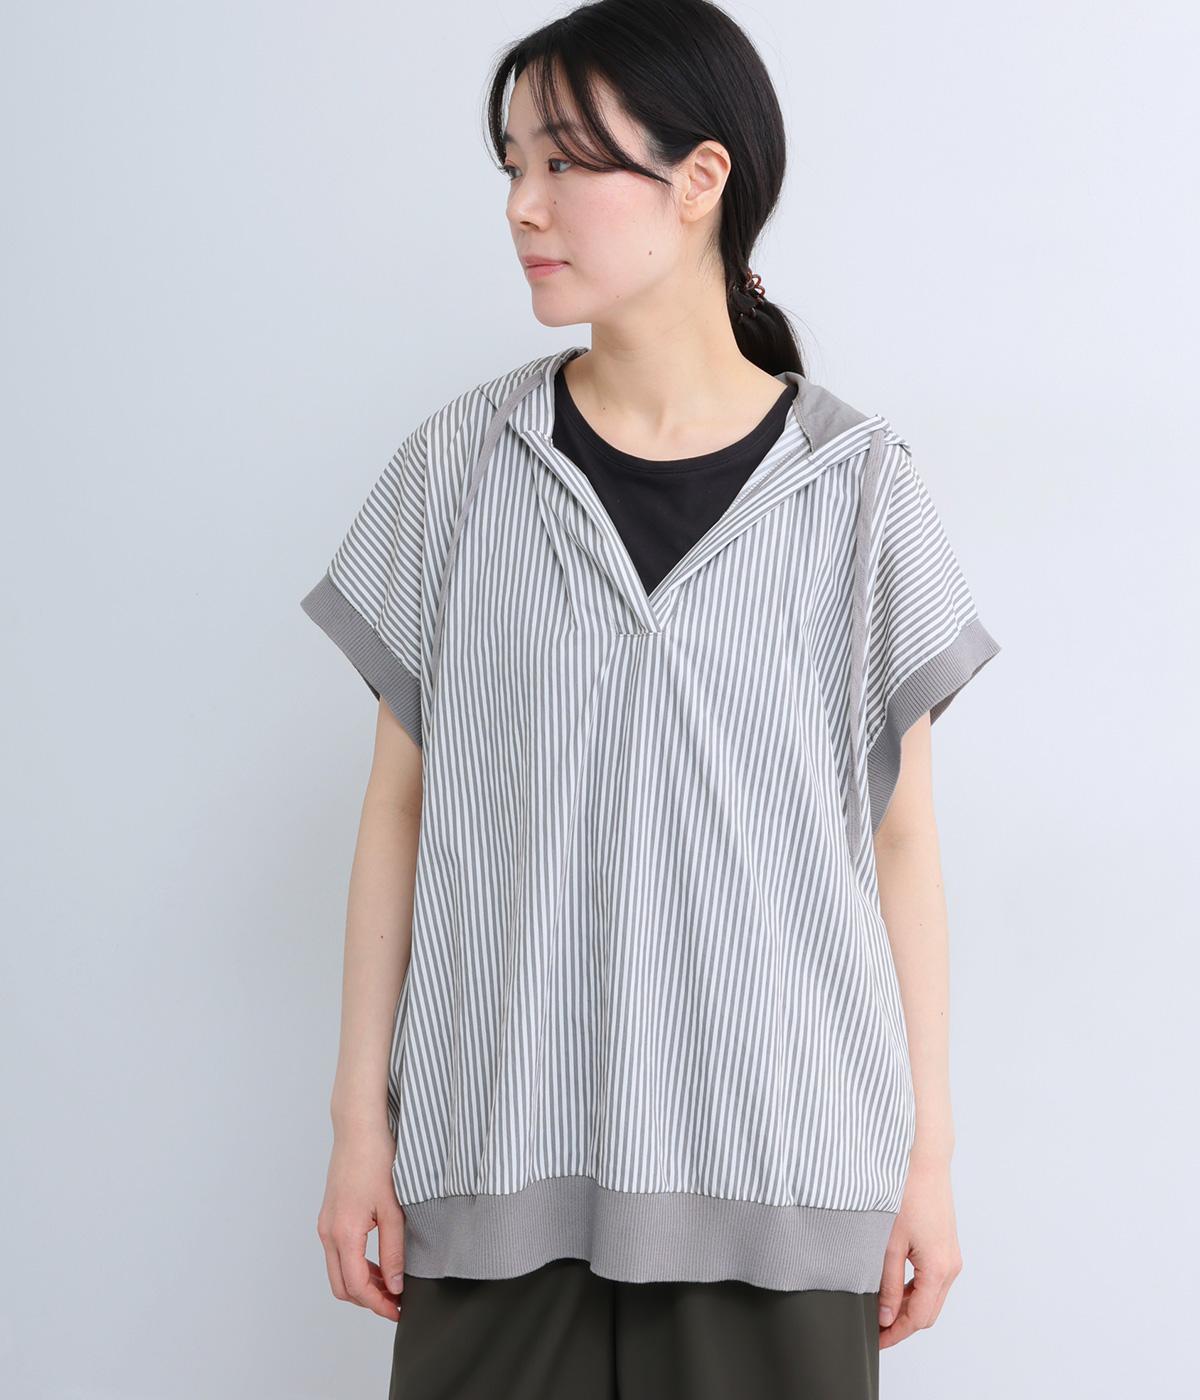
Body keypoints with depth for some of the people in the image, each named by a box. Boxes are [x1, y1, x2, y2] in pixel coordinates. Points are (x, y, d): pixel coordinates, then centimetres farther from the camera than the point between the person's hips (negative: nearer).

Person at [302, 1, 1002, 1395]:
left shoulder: (857, 485, -1)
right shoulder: (460, 466, 1)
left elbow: (901, 833, 2)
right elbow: (402, 802, 4)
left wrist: (928, 1149, 3)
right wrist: (360, 1117, 3)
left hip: (782, 1160, 0)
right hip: (499, 1144, 1)